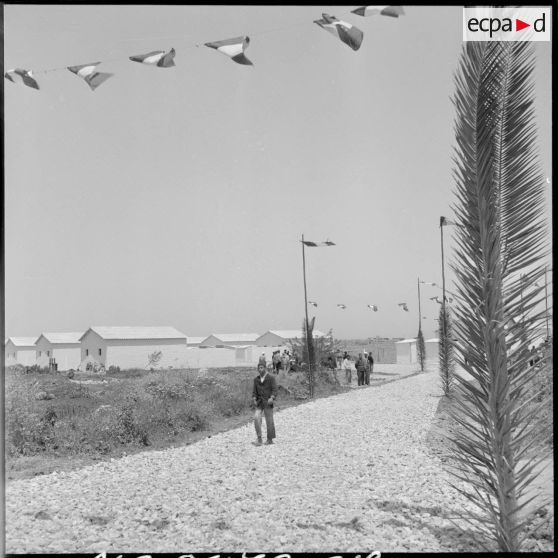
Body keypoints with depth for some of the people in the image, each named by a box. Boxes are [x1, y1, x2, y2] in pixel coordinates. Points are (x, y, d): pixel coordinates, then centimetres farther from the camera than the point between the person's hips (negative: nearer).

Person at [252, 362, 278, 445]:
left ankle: (270, 439, 14)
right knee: (256, 417, -15)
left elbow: (274, 389, -8)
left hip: (268, 402, -3)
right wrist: (254, 399, -2)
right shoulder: (256, 379, 10)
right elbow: (255, 391, 14)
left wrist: (272, 398, -24)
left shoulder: (271, 378, -3)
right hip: (259, 402, 3)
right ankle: (259, 438, -9)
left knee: (269, 420, 0)